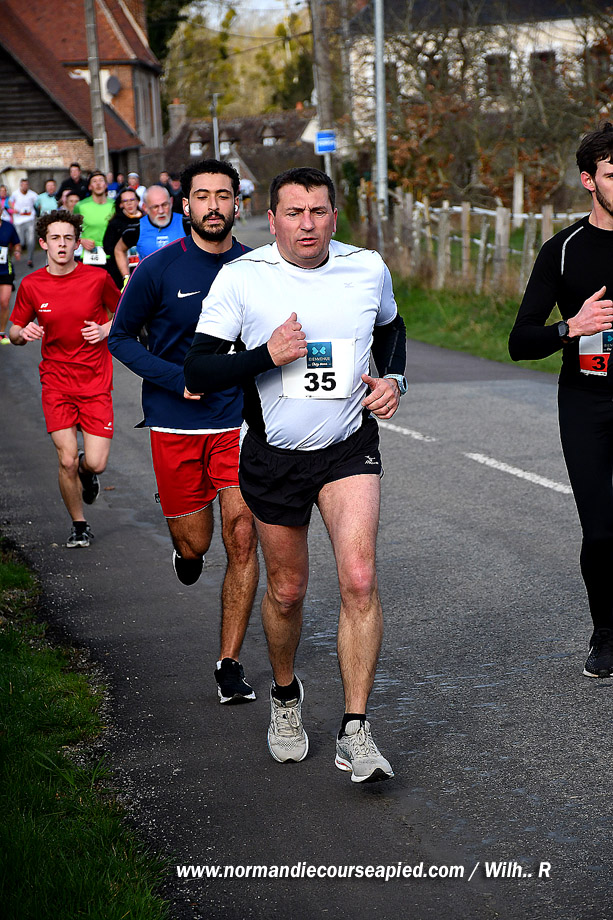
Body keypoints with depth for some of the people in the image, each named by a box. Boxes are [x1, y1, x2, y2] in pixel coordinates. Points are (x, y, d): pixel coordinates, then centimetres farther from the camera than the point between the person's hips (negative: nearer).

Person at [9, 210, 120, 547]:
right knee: (66, 461, -7)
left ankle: (86, 470, 34)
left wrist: (106, 329, -9)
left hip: (95, 382, 0)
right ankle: (79, 526, 17)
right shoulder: (31, 285, -2)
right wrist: (23, 333, -15)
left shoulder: (97, 278, -5)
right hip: (56, 382, 0)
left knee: (96, 464, -7)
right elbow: (14, 332, 9)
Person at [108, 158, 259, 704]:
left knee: (242, 539, -6)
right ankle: (183, 547, 47)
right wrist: (178, 379, -11)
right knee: (196, 543, 7)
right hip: (175, 424, -1)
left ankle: (229, 664, 5)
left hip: (239, 421, 1)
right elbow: (121, 337, 1)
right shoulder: (159, 270, -6)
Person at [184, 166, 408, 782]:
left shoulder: (368, 270, -1)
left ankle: (355, 732, -8)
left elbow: (390, 330, 20)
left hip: (349, 449, 1)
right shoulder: (241, 278, -10)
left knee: (359, 579, -17)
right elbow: (197, 371, -10)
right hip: (274, 454, 0)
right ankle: (285, 697, 40)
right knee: (287, 591, 11)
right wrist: (267, 355, -25)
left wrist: (393, 378, 0)